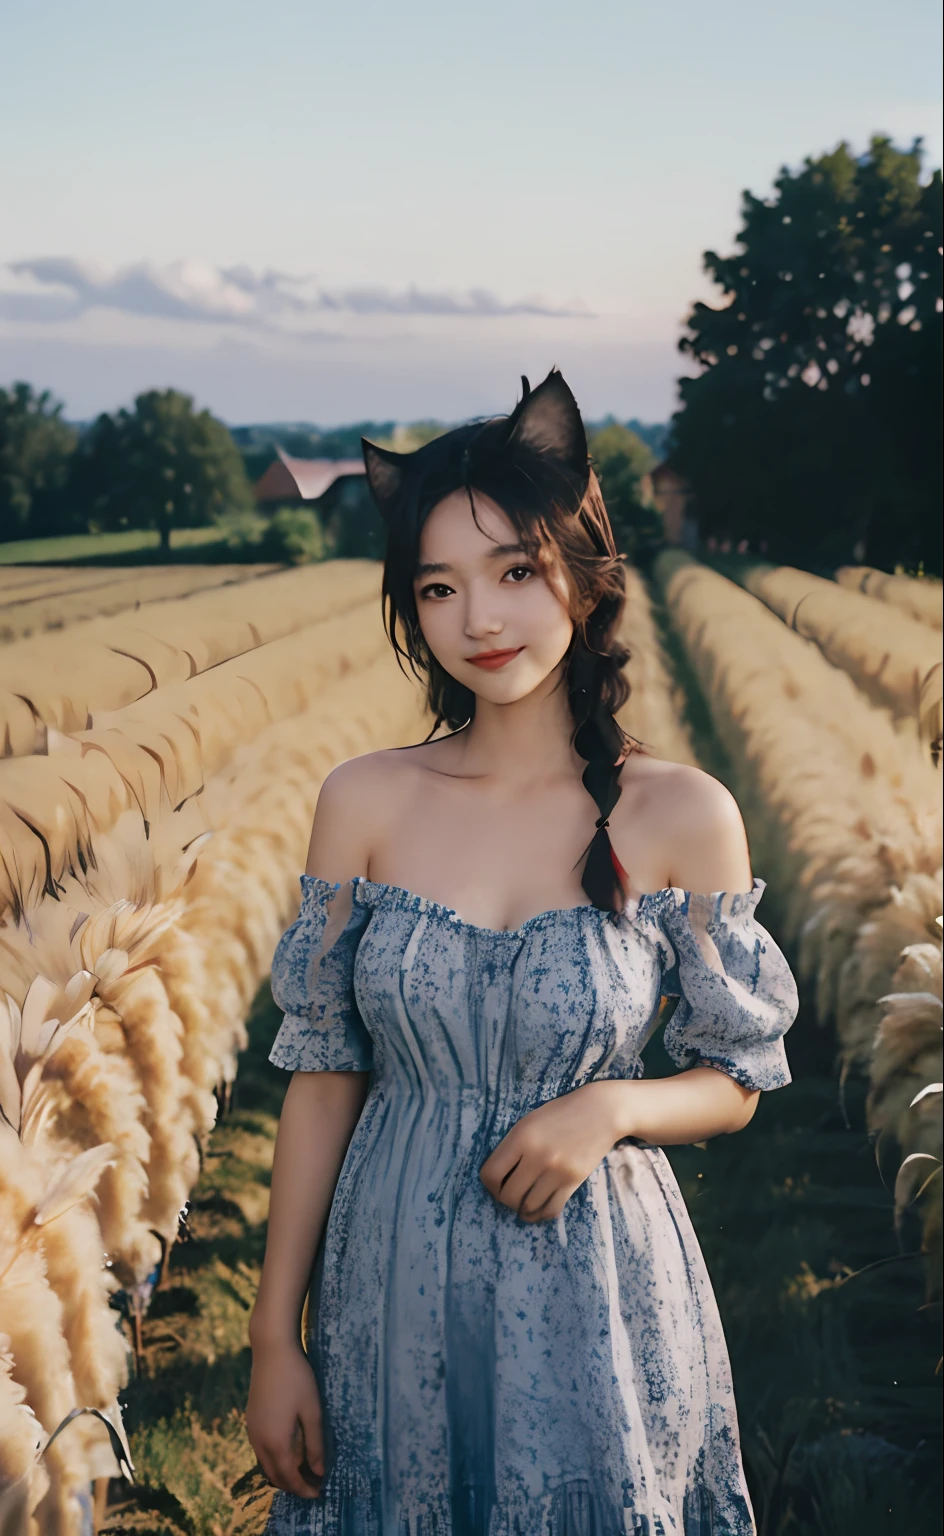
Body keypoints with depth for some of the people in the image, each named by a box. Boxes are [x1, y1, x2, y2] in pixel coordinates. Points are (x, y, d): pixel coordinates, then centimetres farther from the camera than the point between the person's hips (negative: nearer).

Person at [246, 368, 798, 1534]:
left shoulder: (683, 818, -9)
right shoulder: (364, 802, -5)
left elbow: (734, 1084, 1)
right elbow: (324, 1077, 0)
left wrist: (612, 1105, -19)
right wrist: (275, 1337, 0)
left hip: (595, 1295, -1)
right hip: (393, 1282, 1)